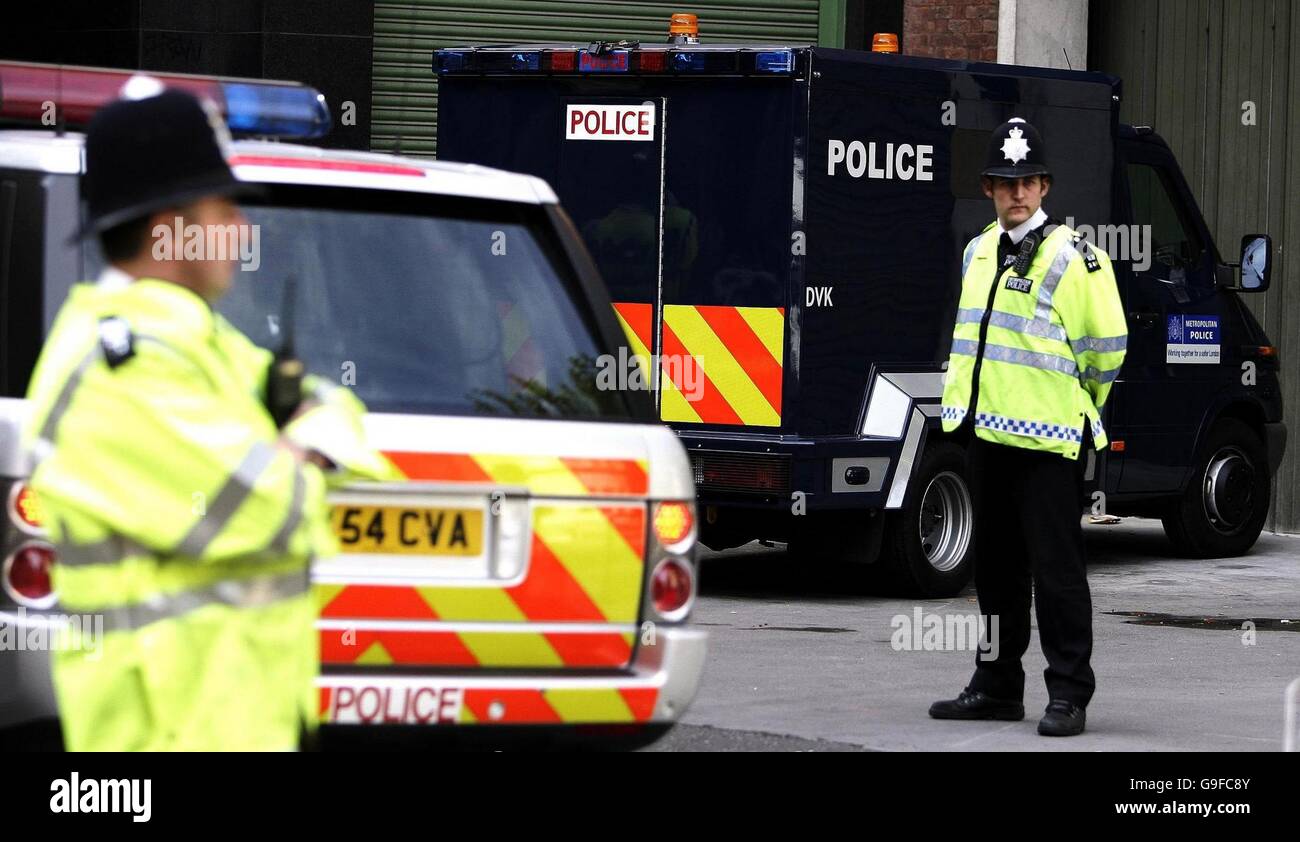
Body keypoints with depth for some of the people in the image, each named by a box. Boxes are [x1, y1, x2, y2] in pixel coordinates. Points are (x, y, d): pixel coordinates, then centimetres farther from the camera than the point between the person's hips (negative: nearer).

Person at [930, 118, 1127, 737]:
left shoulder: (1074, 258, -9)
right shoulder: (979, 254, 14)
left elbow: (1106, 343, -6)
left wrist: (1075, 405, 4)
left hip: (1048, 439, -8)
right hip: (986, 430, 8)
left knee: (1056, 568, -6)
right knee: (997, 565, 14)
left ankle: (1068, 693, -3)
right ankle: (997, 686, 22)